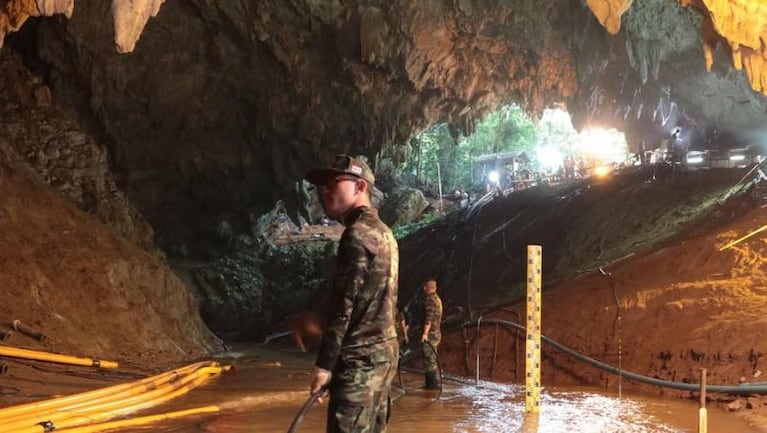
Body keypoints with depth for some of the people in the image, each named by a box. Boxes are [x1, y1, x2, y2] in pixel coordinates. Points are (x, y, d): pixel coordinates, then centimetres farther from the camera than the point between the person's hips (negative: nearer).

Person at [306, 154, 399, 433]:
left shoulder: (358, 234, -14)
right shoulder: (383, 232, 15)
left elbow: (343, 305, -18)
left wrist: (324, 364, -16)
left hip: (359, 359, -10)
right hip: (384, 351, 10)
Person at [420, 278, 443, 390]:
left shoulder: (429, 299, -14)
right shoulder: (437, 299, 16)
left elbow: (429, 318, -22)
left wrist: (425, 333, -24)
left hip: (430, 334, -10)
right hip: (436, 333, 10)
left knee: (429, 360, -8)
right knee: (432, 360, 15)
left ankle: (435, 384, -8)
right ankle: (433, 383, 20)